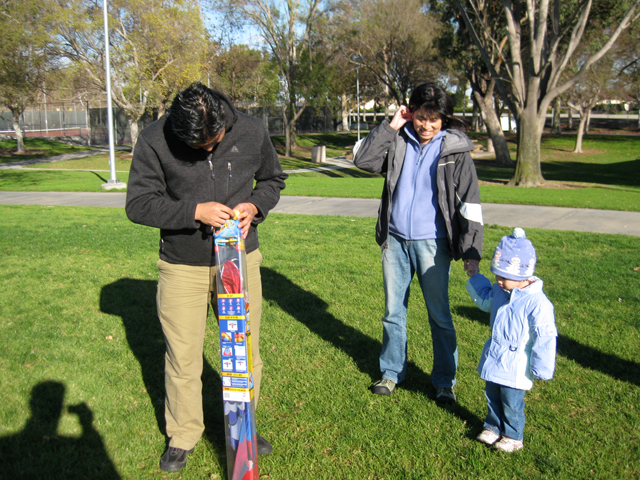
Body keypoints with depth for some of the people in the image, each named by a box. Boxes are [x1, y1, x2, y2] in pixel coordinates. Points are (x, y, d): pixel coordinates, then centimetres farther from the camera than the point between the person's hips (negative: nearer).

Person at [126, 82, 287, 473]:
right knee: (183, 359, 8)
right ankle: (183, 436, 32)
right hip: (182, 267, -1)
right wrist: (196, 211, -23)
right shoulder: (154, 141, -14)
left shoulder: (252, 132, -8)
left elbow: (273, 179, 10)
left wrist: (255, 206, -11)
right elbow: (139, 204, -11)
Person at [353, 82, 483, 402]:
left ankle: (444, 381, 20)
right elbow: (362, 159, -5)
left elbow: (469, 203, -5)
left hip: (432, 244, -3)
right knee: (393, 311, 13)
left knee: (440, 316, 4)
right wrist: (390, 126, -8)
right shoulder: (398, 141, 3)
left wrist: (471, 251, -12)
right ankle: (392, 372, 30)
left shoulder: (455, 150, -4)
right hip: (395, 241, 3)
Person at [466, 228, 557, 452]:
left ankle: (513, 436, 29)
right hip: (493, 359, 7)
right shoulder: (500, 291, -2)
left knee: (512, 403, 9)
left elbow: (544, 338, -20)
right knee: (492, 397, 20)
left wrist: (541, 370, -15)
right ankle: (493, 427, 40)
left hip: (515, 368, -7)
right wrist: (475, 277, 14)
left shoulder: (536, 303, -25)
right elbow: (484, 300, 21)